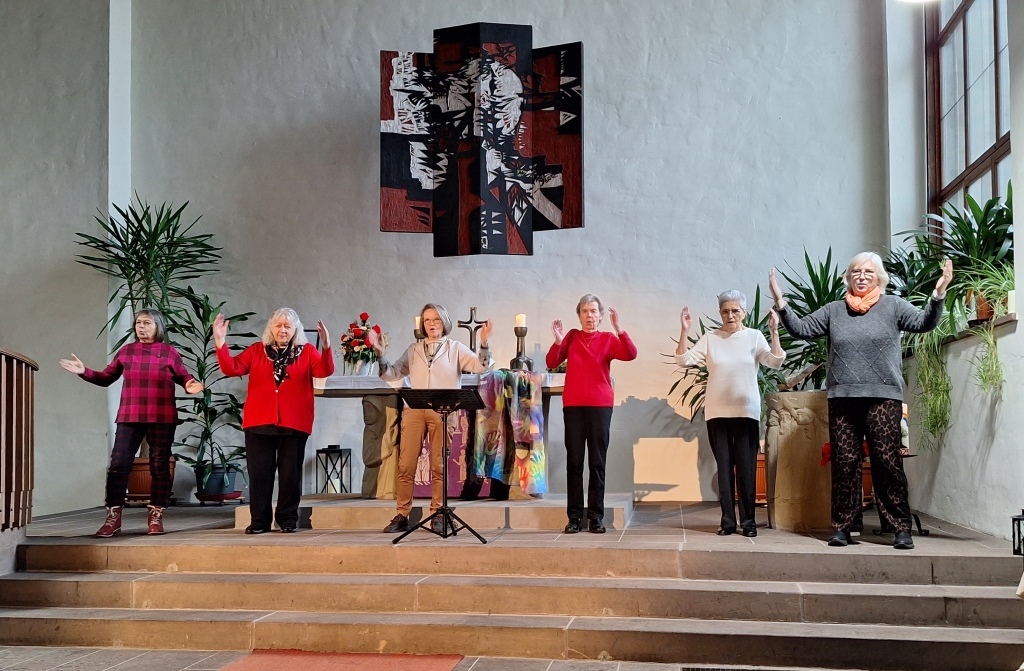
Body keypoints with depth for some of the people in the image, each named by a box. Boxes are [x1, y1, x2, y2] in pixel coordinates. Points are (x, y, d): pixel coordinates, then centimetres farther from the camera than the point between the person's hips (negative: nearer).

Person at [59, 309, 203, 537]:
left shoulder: (169, 352, 1)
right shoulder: (126, 351, 8)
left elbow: (183, 377, 7)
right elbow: (106, 378, 13)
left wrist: (191, 385, -15)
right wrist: (85, 372, -1)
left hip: (161, 419, -2)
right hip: (129, 418, 2)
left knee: (159, 467, 2)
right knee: (118, 465, -4)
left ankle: (156, 518, 10)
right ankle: (113, 519, 3)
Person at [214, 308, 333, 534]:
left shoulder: (307, 352, 6)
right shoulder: (256, 350, 9)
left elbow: (325, 371, -9)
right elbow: (232, 368, 1)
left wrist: (326, 347, -26)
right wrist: (221, 342, -12)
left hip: (294, 424, -1)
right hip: (259, 422, 1)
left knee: (290, 473, 4)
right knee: (259, 473, 3)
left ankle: (288, 519, 14)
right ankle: (259, 520, 12)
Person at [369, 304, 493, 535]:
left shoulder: (455, 348, 11)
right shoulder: (413, 350, 18)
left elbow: (480, 366, -1)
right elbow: (391, 374, 14)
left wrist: (484, 342, -14)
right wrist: (380, 353, 1)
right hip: (414, 411, 2)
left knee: (439, 466, -1)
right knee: (406, 466, -1)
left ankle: (437, 516, 6)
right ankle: (402, 516, 5)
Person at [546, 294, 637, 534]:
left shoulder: (608, 339, 6)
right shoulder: (572, 336, 10)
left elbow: (631, 354, -10)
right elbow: (552, 363, 2)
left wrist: (618, 328, -18)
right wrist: (558, 341, -13)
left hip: (600, 405, -1)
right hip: (573, 405, 1)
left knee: (597, 462, 1)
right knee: (574, 461, 1)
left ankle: (596, 517, 5)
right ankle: (574, 517, 4)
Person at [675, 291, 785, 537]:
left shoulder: (754, 336, 2)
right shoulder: (710, 338, 3)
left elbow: (775, 362, -9)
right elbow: (684, 359, -4)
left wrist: (774, 332, -19)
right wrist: (684, 331, -13)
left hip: (746, 412, -1)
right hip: (717, 413, 1)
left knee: (746, 468, 0)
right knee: (724, 467, 4)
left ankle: (748, 521, 8)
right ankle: (727, 521, 10)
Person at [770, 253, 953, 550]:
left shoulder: (893, 305, 8)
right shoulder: (833, 310, 13)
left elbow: (924, 322, -1)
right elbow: (801, 329, 12)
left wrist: (938, 294, -18)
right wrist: (780, 303, -1)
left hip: (883, 397, -2)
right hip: (842, 398, 2)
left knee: (888, 462, -4)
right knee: (844, 463, 3)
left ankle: (901, 528, 2)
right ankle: (841, 526, 9)